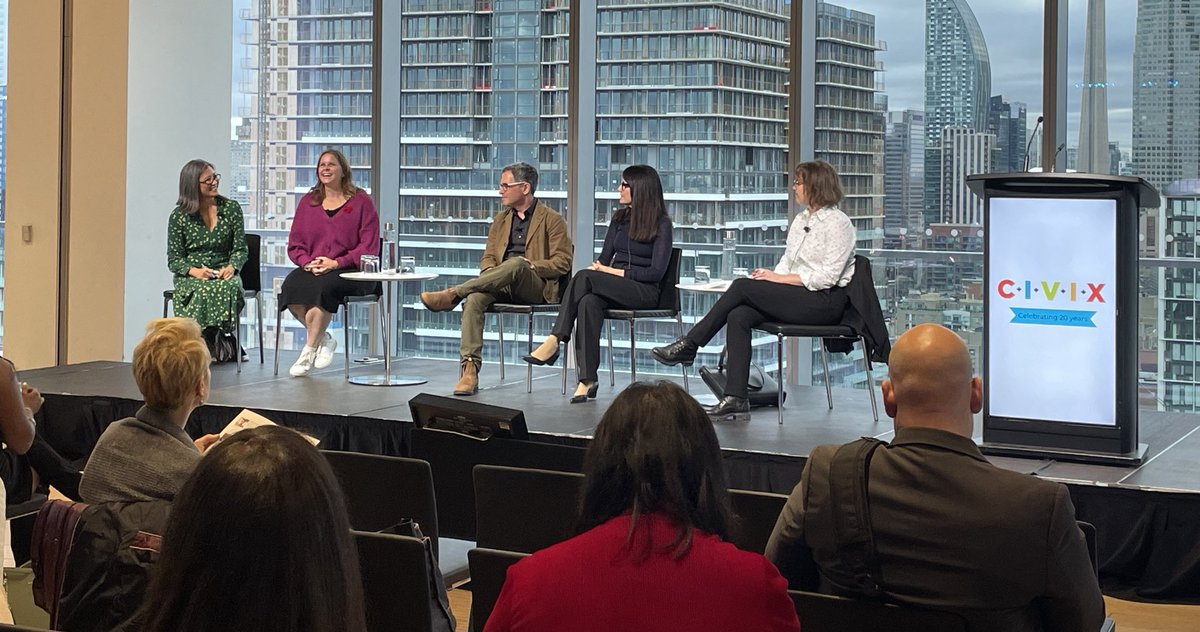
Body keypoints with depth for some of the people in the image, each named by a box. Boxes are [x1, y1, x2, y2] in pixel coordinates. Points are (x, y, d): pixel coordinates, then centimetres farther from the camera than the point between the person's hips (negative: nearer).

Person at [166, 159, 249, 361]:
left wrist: (231, 267, -15)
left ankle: (211, 342, -19)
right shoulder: (179, 216, 2)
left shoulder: (231, 208, 6)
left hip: (224, 274, 1)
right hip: (190, 276, -1)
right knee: (204, 291, -36)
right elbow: (174, 259, 2)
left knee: (229, 287, -35)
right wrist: (194, 271, -18)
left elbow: (240, 248, 6)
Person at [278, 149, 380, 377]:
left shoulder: (361, 201, 4)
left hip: (351, 272, -4)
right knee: (290, 286, -30)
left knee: (325, 285, -37)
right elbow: (295, 245, 15)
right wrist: (308, 262, -8)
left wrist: (336, 263, -15)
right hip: (312, 270, 4)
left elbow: (369, 246, -4)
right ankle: (323, 340, -11)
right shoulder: (308, 202, 17)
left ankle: (309, 350, -25)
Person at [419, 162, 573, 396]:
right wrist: (490, 272, -3)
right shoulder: (501, 219, 25)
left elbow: (562, 263, 0)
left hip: (535, 288, -4)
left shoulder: (552, 220, 7)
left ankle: (452, 294, -36)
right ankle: (469, 368, -40)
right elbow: (488, 257, 22)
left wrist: (529, 266, -13)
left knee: (516, 263, -39)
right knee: (474, 299, -31)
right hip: (502, 287, 4)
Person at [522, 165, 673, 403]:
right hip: (613, 288, 5)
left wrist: (615, 272, -11)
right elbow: (604, 258, 17)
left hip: (644, 291, -5)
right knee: (588, 302, -34)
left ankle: (555, 340, -31)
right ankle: (588, 379, -40)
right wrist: (600, 269, -7)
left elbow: (656, 272, -8)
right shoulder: (619, 218, 19)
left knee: (585, 277, -30)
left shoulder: (661, 223, 0)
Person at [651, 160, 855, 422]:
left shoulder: (838, 223, -8)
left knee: (743, 286, -20)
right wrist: (770, 276, -5)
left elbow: (827, 277, -16)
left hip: (824, 302, -8)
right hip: (799, 297, 8)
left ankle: (688, 346, -9)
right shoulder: (801, 220, 19)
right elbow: (787, 262, 18)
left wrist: (779, 278, -15)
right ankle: (736, 400, -26)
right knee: (738, 316, -19)